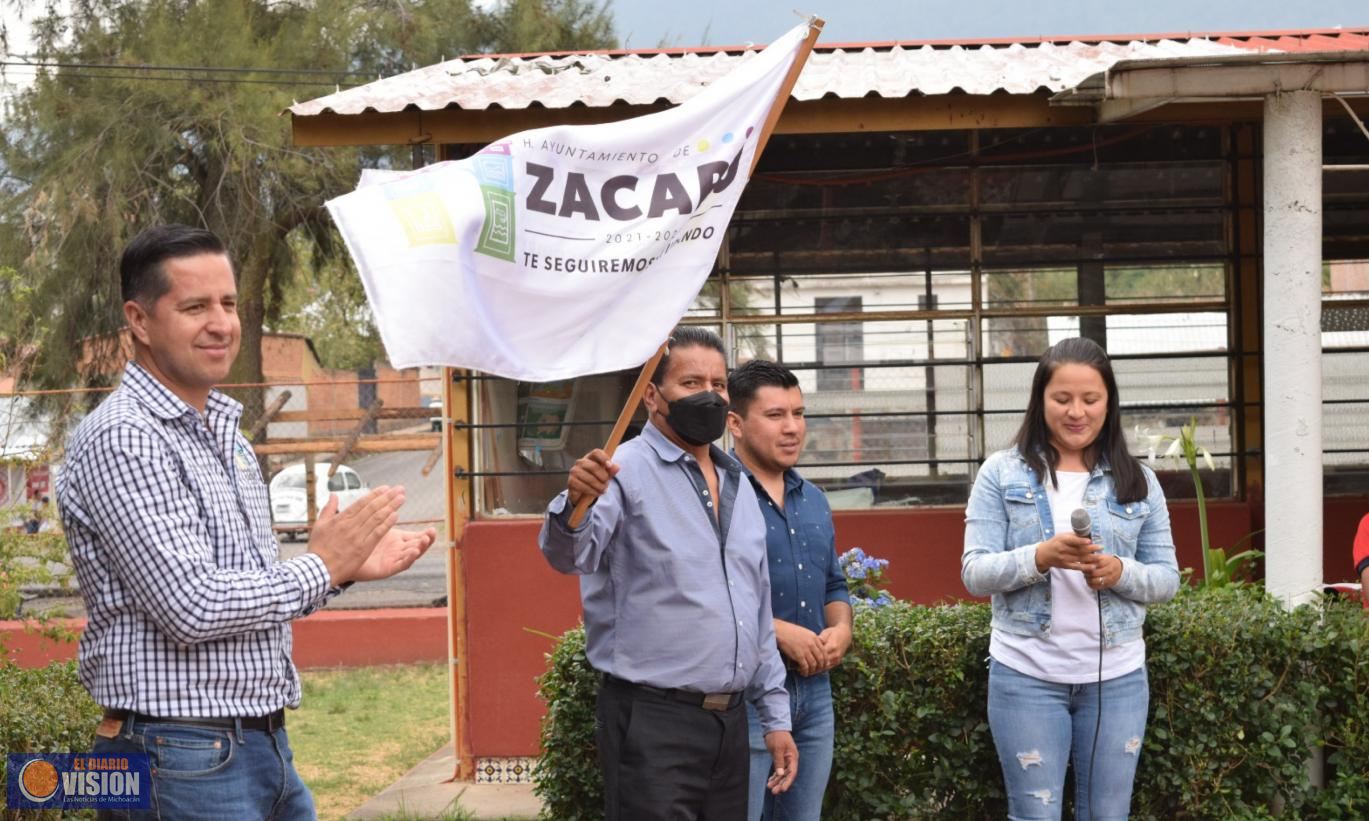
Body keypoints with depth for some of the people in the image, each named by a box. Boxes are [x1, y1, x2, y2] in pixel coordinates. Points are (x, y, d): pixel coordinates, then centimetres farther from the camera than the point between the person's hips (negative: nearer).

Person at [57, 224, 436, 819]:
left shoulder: (225, 431, 14)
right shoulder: (121, 440, -15)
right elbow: (190, 607, -22)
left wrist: (347, 567, 7)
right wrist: (321, 567, -10)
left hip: (265, 747, 8)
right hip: (184, 762, -8)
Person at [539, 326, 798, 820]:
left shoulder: (739, 486, 15)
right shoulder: (625, 472, -8)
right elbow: (568, 555, -26)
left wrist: (775, 716, 17)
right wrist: (574, 504, -47)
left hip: (731, 723, 7)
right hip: (653, 722, -7)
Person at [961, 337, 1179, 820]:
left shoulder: (1138, 481, 5)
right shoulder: (1002, 474, -1)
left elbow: (1167, 579, 5)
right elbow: (975, 573, -6)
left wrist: (1121, 572, -17)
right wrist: (1040, 557, -24)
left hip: (1116, 677, 2)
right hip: (1026, 676, -2)